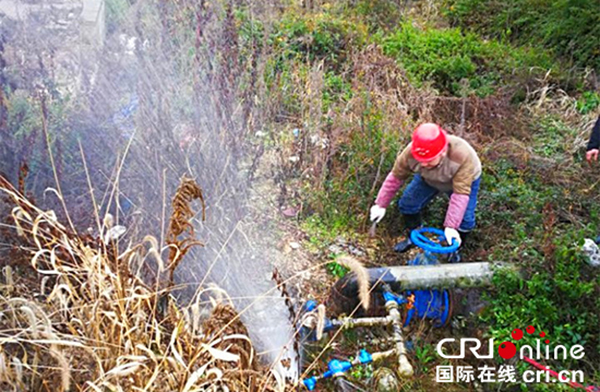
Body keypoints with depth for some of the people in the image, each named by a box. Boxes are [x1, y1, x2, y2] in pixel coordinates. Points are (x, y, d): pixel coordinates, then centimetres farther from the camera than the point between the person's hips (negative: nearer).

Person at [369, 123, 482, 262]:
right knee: (407, 204, -3)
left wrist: (450, 226, -43)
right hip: (428, 178, 3)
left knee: (465, 218, -13)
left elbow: (460, 193, -42)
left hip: (464, 179, -3)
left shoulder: (463, 157, -46)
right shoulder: (410, 153, -37)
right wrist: (381, 205, -15)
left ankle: (455, 249, 18)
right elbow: (395, 177, -21)